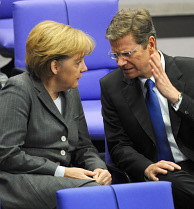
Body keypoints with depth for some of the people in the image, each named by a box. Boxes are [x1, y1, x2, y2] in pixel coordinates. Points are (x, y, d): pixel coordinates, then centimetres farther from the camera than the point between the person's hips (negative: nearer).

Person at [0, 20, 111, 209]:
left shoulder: (71, 92, 19)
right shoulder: (18, 90, -6)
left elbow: (84, 147, 24)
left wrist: (99, 168, 0)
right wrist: (62, 172, -15)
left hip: (60, 179, 7)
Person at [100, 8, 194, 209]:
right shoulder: (110, 86, 3)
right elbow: (118, 145, 3)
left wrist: (174, 96, -19)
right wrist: (147, 168, -17)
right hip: (163, 174, 0)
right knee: (176, 183, -34)